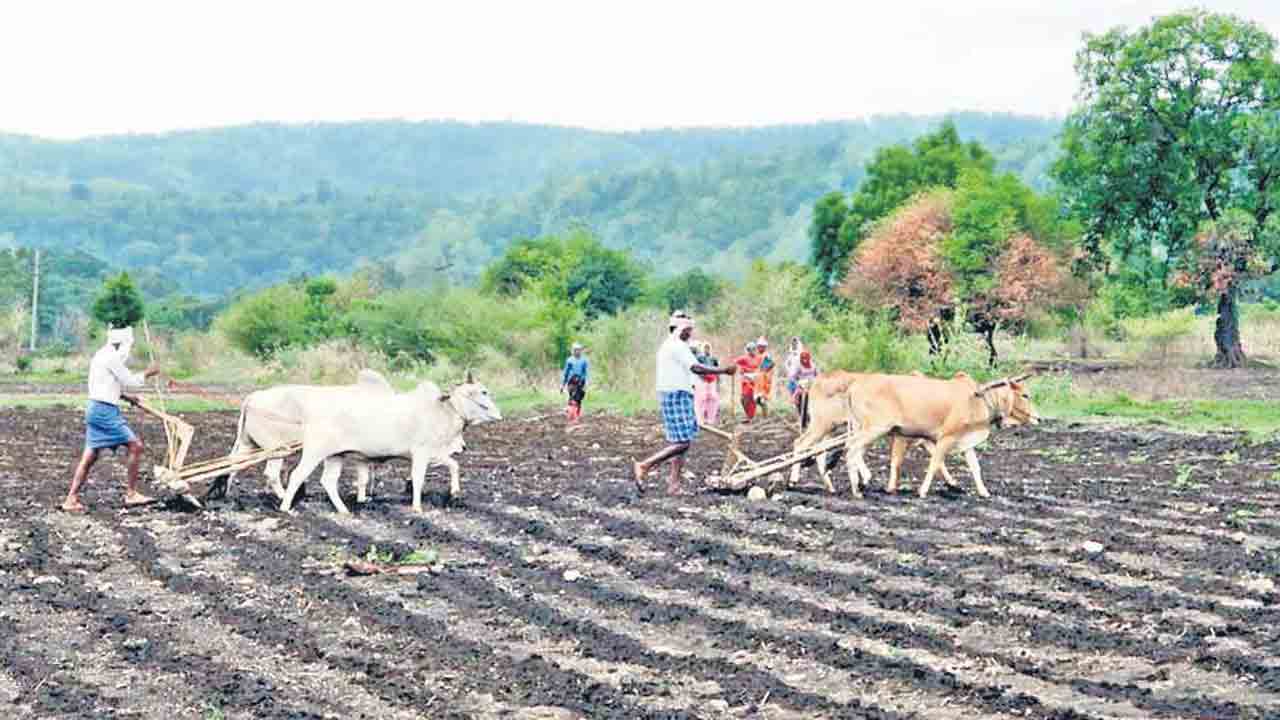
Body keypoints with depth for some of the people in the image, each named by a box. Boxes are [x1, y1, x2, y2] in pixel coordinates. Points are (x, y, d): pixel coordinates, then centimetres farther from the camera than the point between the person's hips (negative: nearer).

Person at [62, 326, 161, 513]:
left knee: (90, 456, 8)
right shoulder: (112, 357, -14)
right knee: (135, 445, -4)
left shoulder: (101, 356, 18)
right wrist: (148, 373, 5)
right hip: (105, 411, -10)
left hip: (96, 409, 10)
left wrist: (125, 397, 18)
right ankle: (131, 493, 2)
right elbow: (129, 380, -10)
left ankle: (71, 499, 6)